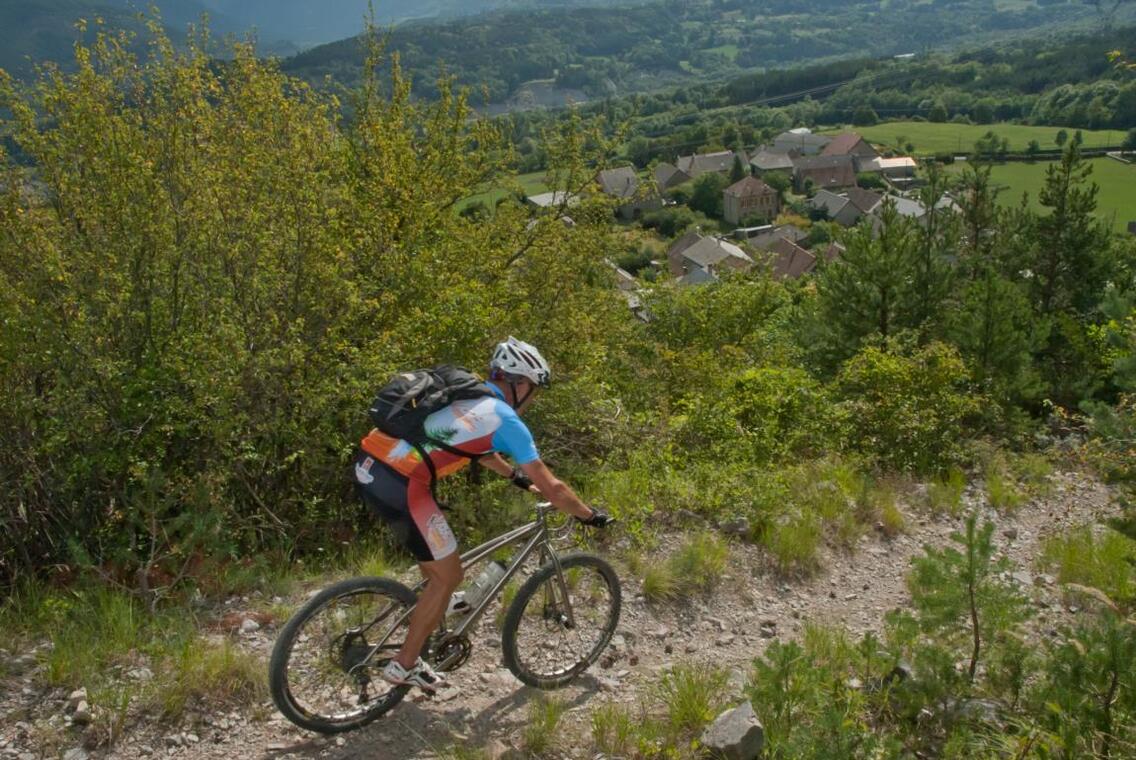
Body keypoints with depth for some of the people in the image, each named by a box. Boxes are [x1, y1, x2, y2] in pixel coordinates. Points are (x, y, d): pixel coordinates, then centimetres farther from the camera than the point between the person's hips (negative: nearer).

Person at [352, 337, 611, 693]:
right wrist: (590, 516, 19)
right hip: (400, 485, -9)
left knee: (436, 559, 30)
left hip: (368, 466, 9)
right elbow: (552, 488, 3)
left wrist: (516, 475, 52)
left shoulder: (466, 394, 22)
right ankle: (404, 665, 24)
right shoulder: (507, 420, -1)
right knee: (448, 575, 11)